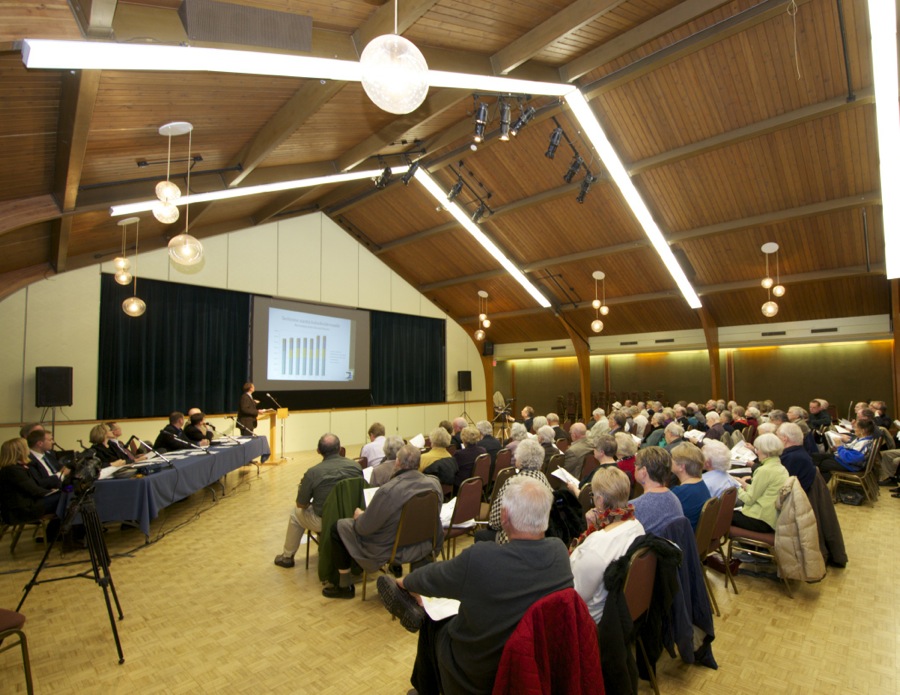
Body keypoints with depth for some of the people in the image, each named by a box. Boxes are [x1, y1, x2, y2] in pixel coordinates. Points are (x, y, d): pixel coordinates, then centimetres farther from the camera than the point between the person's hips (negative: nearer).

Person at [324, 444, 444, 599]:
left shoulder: (388, 491, -31)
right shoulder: (434, 483, -13)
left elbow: (364, 528, -21)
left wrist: (359, 515, 2)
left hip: (391, 550, -7)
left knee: (338, 527, 9)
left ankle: (345, 586, 20)